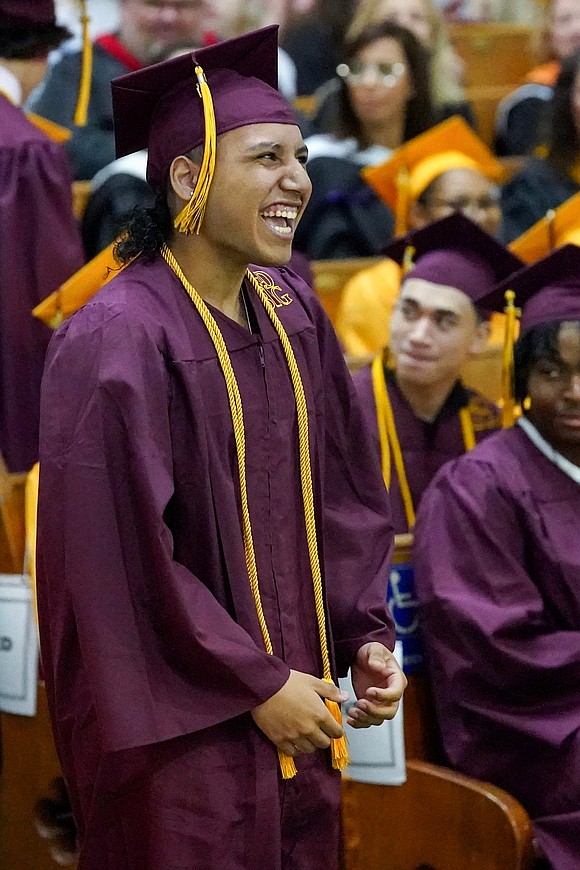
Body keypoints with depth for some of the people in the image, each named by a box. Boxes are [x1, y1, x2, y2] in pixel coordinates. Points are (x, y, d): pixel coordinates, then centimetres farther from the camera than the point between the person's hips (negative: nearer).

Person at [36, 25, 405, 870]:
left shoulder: (295, 314, 5)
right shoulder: (116, 341, -17)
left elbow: (345, 495, 12)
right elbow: (126, 555, -19)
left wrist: (366, 635, 0)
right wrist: (257, 684, -15)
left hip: (293, 721, 7)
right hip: (186, 735, -7)